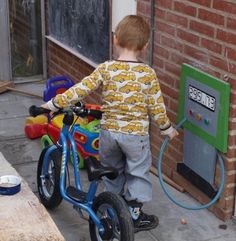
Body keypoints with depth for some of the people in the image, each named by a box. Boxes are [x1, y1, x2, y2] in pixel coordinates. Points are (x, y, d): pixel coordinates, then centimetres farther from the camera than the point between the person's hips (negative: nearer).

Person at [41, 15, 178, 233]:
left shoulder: (105, 68, -9)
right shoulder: (148, 73, -11)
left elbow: (80, 90, -11)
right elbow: (156, 107, -6)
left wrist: (54, 103, -1)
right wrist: (167, 128, 10)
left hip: (109, 132, 2)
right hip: (136, 134, -2)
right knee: (138, 173, 17)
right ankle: (134, 213, 20)